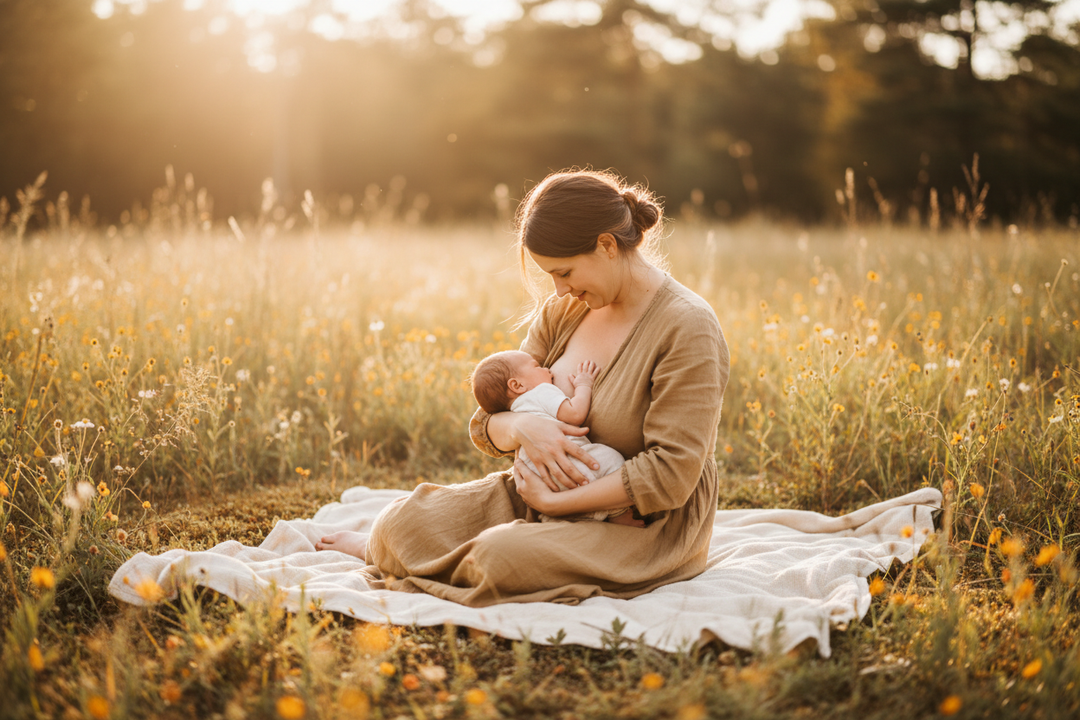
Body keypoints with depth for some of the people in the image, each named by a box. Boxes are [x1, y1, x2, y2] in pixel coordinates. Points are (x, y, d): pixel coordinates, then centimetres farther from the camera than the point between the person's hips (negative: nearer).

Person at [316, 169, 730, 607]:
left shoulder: (688, 328, -19)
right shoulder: (560, 313, 3)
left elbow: (670, 475, -24)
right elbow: (485, 427, 3)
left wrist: (554, 502, -23)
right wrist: (520, 427, -22)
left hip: (647, 527, -6)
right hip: (546, 492, 6)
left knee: (501, 558, -32)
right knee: (402, 520, -15)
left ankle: (382, 551, 0)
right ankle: (385, 539, 22)